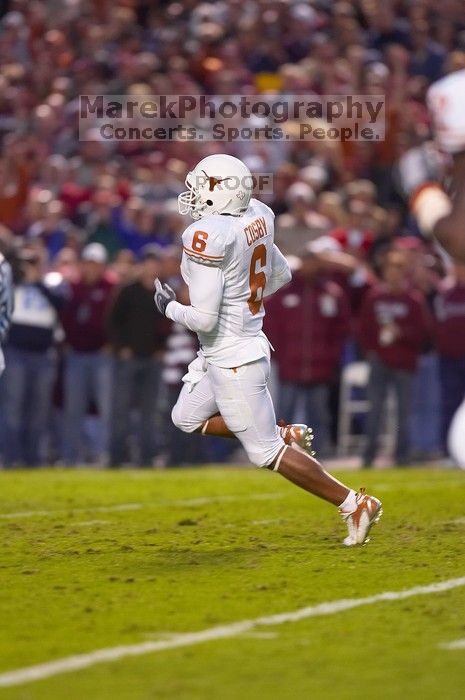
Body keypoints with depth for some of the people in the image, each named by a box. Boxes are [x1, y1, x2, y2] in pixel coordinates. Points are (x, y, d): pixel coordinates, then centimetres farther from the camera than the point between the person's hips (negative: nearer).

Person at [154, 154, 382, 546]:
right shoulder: (254, 218, 1)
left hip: (233, 360, -9)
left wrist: (170, 307, -7)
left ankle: (354, 504, 5)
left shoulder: (208, 237, -25)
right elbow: (281, 276, 16)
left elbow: (204, 319, -26)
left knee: (265, 452, 1)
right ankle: (285, 435, 21)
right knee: (187, 419, 23)